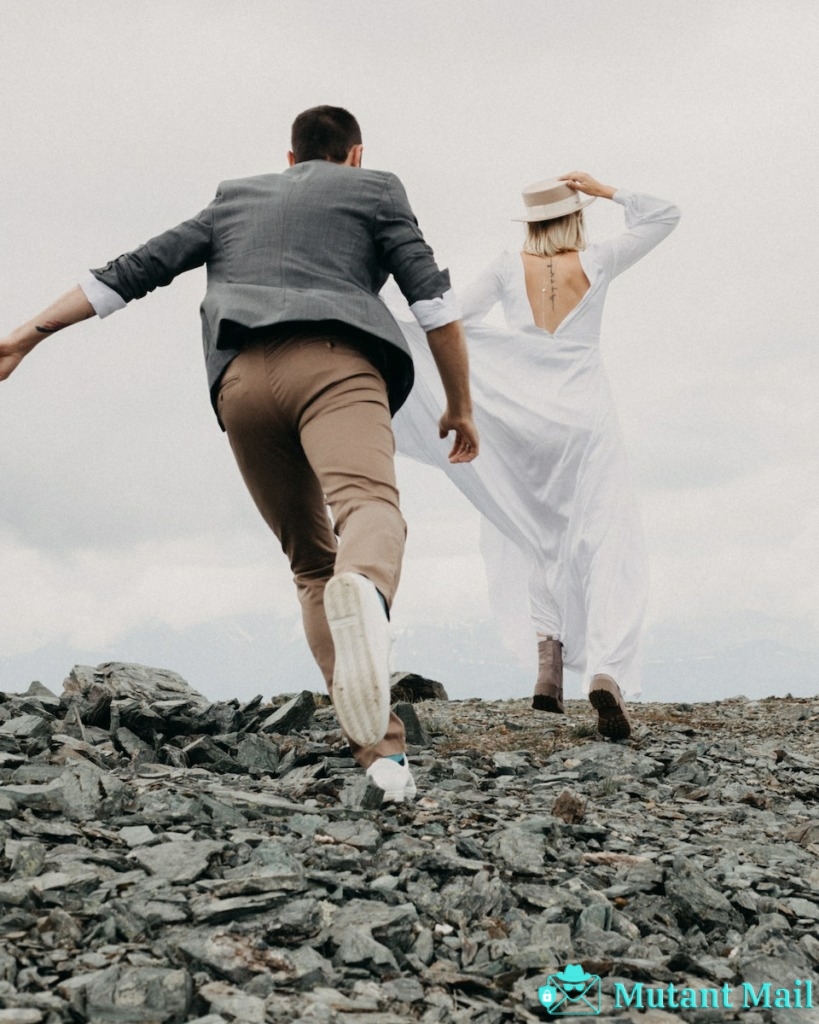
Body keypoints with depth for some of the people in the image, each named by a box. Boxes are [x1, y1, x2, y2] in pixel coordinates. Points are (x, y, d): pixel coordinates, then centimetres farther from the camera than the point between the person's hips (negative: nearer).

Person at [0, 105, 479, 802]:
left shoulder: (236, 198, 33)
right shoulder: (375, 189, 24)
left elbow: (134, 270, 28)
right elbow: (433, 297, 11)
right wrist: (461, 407, 18)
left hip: (242, 378, 4)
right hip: (334, 361, -3)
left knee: (312, 561, 12)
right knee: (369, 503, -28)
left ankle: (382, 750, -2)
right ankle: (363, 594, -66)